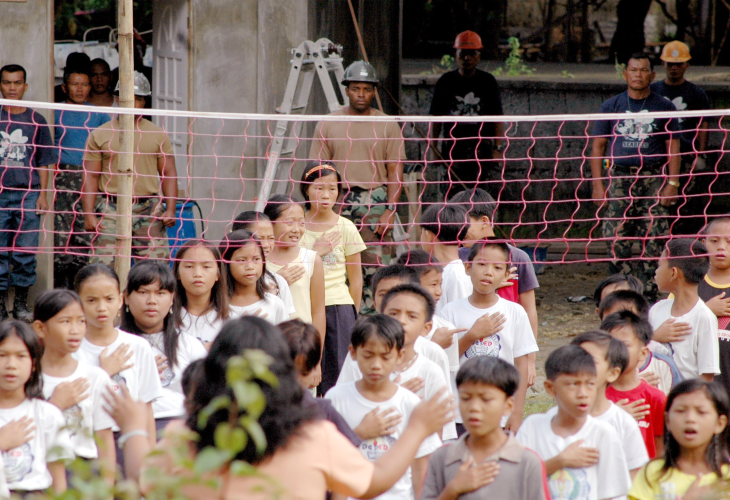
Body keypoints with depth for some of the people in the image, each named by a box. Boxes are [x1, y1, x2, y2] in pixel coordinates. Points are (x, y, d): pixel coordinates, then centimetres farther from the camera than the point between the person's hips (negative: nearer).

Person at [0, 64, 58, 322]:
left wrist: (42, 194, 3)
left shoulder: (36, 121, 9)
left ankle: (21, 303, 7)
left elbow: (44, 162, 11)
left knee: (25, 252, 0)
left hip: (27, 194, 1)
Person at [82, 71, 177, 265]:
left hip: (149, 211, 1)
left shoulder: (158, 135, 12)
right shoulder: (100, 135, 8)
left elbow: (169, 174, 10)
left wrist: (170, 209, -2)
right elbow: (90, 177, 5)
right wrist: (89, 214, -5)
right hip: (111, 210, -1)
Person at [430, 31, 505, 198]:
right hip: (453, 146, 1)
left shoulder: (488, 82, 7)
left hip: (483, 148, -1)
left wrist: (498, 148, -7)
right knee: (452, 196, -5)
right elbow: (435, 119, 8)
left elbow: (498, 118, 3)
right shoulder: (446, 82, 8)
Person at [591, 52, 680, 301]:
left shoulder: (663, 108, 9)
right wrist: (597, 185, 1)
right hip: (619, 179, 1)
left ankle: (649, 295, -1)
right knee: (617, 240, -5)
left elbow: (673, 147, 7)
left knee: (652, 242, -6)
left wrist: (672, 183, -3)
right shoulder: (611, 107, 10)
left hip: (653, 178, -1)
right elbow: (598, 147, 10)